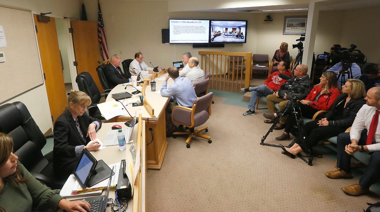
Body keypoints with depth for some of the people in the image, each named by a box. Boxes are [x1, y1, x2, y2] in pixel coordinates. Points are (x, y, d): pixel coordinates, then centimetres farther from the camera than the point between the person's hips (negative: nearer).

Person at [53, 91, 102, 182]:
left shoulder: (80, 115, 5)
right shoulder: (62, 122, -18)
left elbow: (97, 121, 20)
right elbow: (60, 148, -25)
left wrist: (92, 125, -5)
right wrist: (86, 148, -36)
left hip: (83, 155, 8)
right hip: (68, 164, -8)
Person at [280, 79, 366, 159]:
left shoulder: (360, 103, -14)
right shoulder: (342, 96, 11)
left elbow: (349, 121, -20)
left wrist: (330, 123, -20)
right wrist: (326, 118, -4)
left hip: (342, 127, -8)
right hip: (333, 119, 8)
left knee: (317, 131, -27)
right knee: (307, 126, -11)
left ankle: (297, 150, -23)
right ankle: (295, 146, -18)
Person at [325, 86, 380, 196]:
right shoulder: (366, 108, -15)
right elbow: (356, 128, -7)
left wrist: (361, 148, -32)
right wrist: (354, 142, -24)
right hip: (368, 137, 7)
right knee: (342, 137, -4)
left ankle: (362, 186, -8)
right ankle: (344, 171, 12)